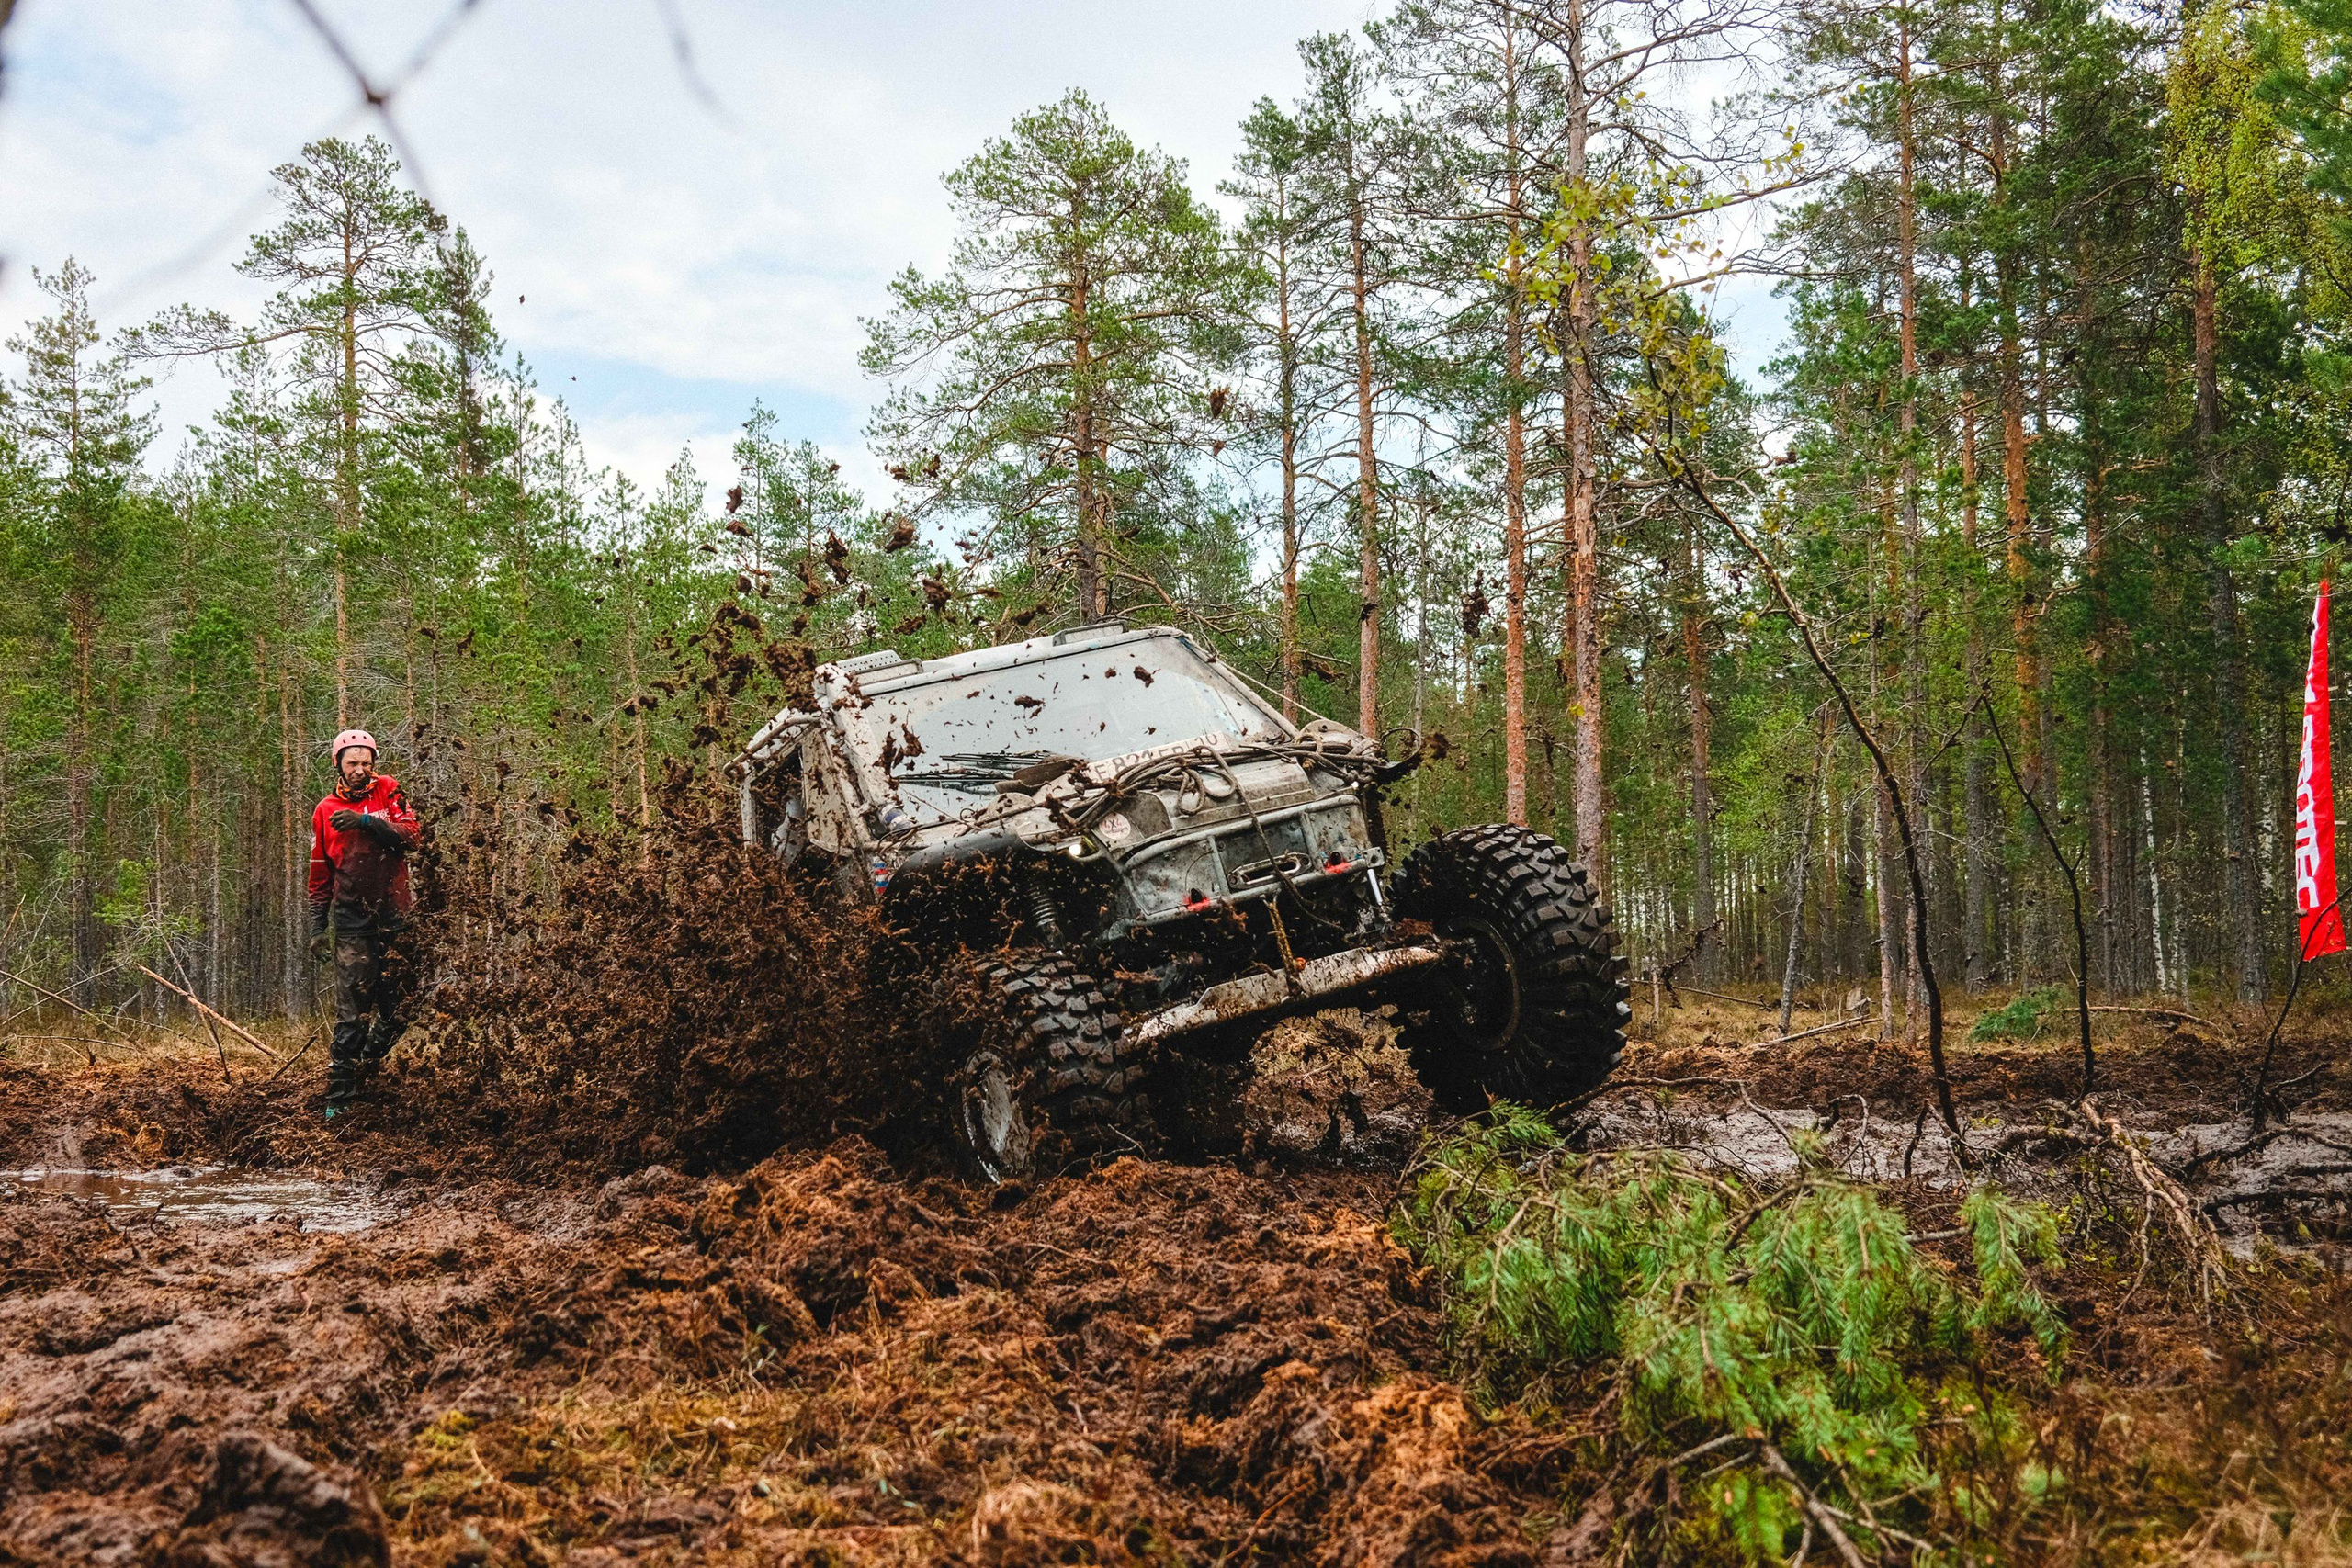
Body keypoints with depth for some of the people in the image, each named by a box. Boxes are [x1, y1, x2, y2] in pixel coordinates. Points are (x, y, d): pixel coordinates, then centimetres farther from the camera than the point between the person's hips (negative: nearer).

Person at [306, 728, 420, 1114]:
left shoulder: (388, 791, 6)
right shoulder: (325, 811, 8)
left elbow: (411, 835, -9)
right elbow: (320, 875, 12)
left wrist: (367, 822, -21)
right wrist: (318, 927, 9)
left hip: (395, 916, 1)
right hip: (352, 922, -1)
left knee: (396, 1003, 6)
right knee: (351, 1011, -7)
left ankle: (366, 1064, 27)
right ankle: (339, 1095, -5)